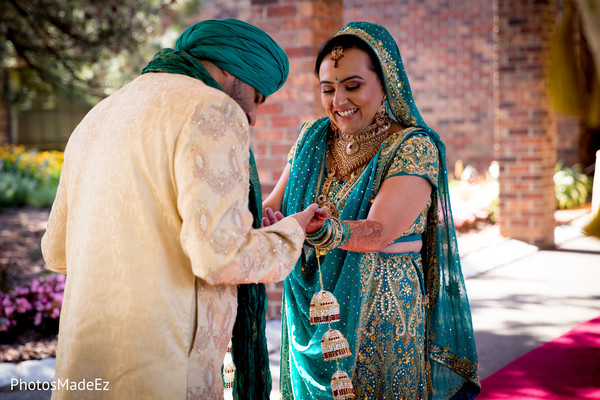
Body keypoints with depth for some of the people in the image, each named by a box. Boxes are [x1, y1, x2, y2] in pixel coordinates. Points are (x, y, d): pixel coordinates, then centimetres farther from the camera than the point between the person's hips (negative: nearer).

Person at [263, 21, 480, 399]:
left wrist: (321, 230, -41)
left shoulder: (414, 146, -11)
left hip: (381, 319, -4)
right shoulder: (313, 138, 6)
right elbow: (273, 206, 1)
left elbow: (377, 232, -23)